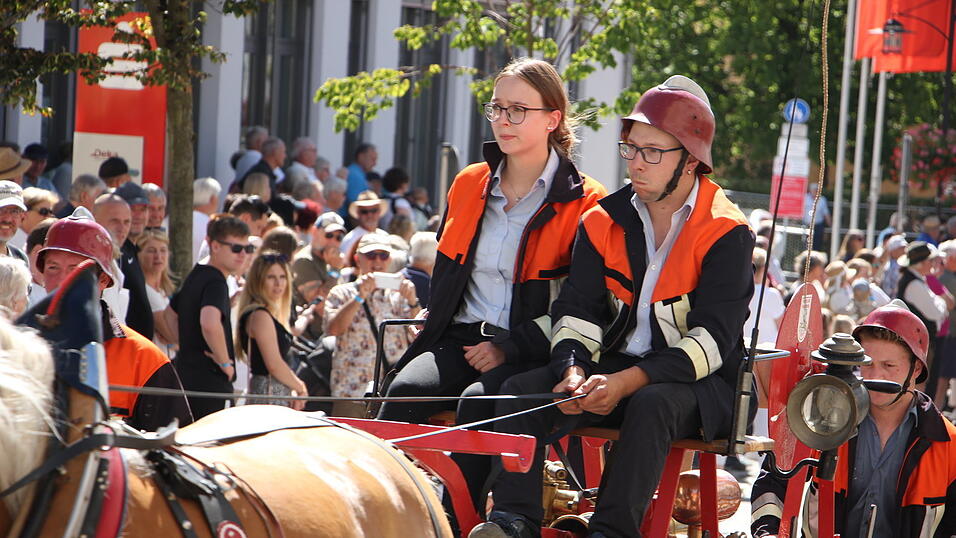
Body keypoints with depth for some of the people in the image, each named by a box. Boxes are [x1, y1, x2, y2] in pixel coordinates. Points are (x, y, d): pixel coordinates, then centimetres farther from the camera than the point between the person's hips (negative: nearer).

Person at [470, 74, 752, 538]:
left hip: (699, 381, -5)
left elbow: (712, 339, -17)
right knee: (521, 390, -18)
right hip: (614, 369, 5)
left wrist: (627, 382, -27)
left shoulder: (726, 234, -9)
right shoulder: (604, 221, 8)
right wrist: (574, 371, -19)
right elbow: (577, 309, 4)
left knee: (652, 405, -39)